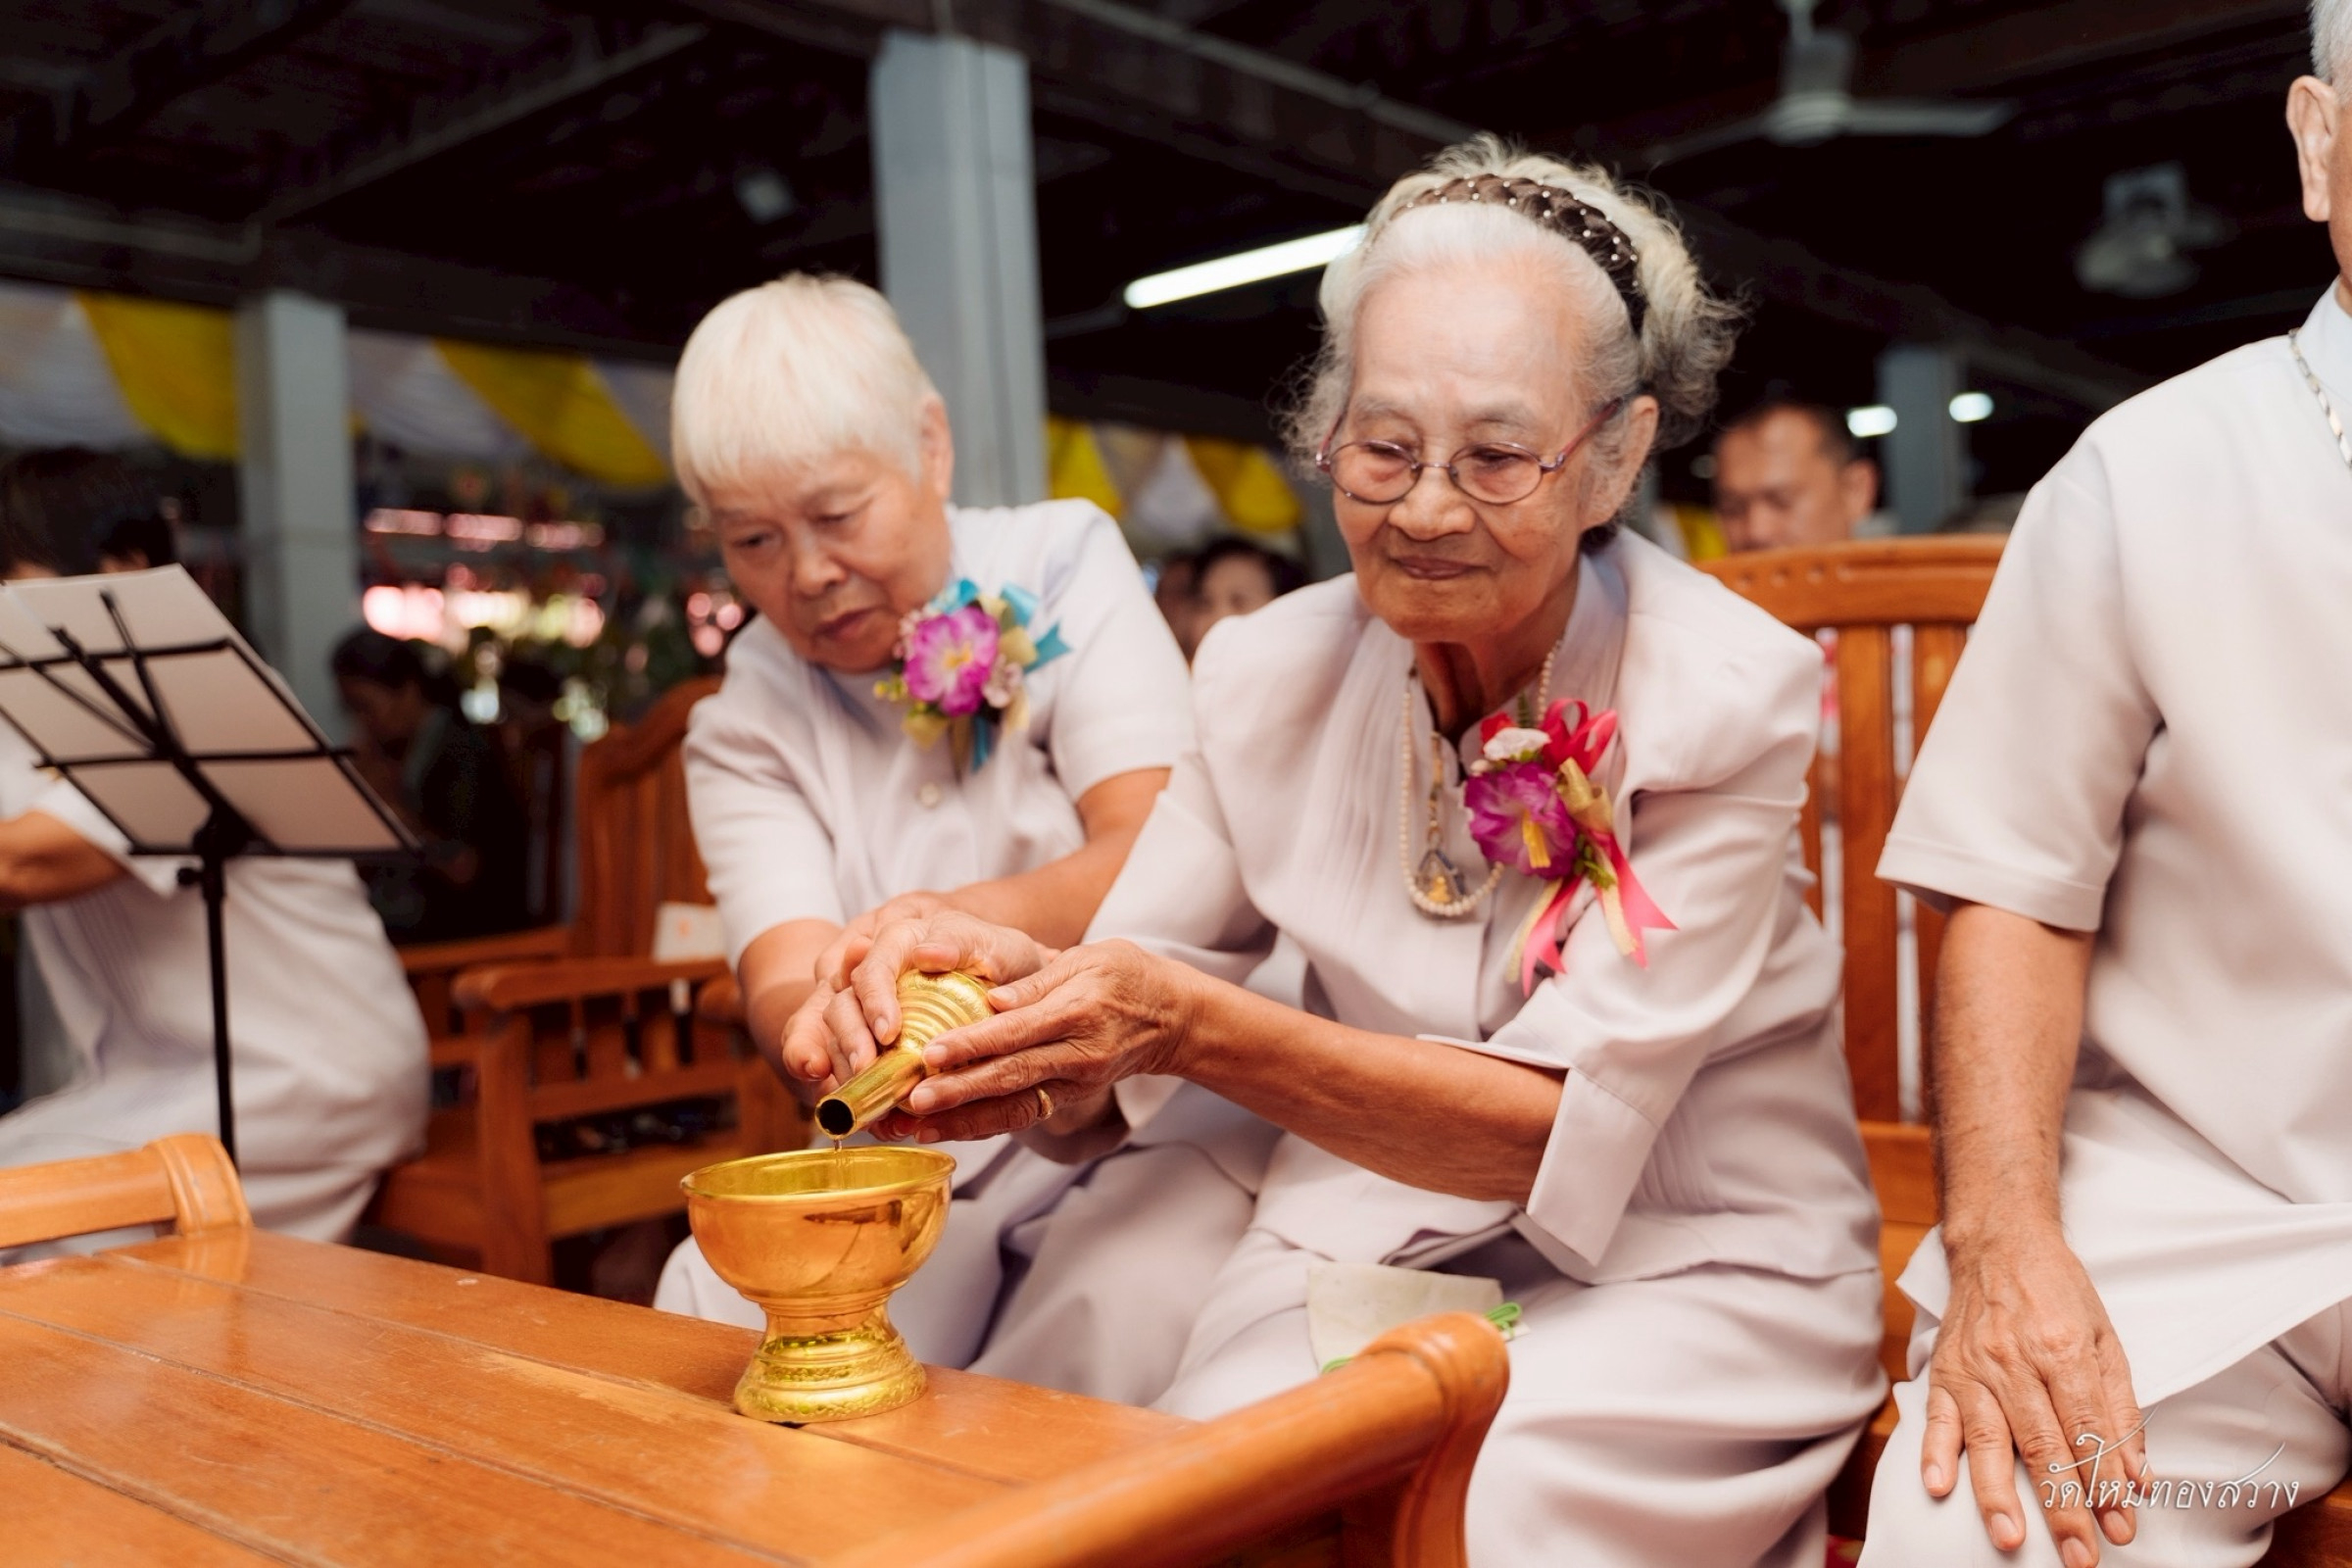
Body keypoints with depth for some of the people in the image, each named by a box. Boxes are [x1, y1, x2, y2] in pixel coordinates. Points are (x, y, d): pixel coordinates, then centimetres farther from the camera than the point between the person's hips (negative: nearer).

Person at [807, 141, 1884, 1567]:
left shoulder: (1726, 693, -15)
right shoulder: (1272, 677, -4)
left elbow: (1564, 1129, -20)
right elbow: (1134, 1034, -2)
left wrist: (1201, 1027, -32)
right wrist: (1020, 987, -27)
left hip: (1699, 1268, -2)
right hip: (1377, 1232, 3)